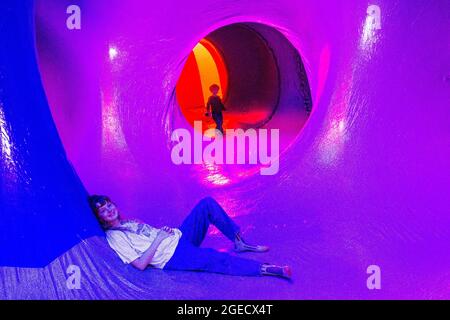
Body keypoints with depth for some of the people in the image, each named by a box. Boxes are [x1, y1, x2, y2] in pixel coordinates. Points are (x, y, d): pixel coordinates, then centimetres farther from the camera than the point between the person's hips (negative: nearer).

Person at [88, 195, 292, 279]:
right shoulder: (114, 237, -7)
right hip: (173, 257, -8)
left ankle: (239, 242, -5)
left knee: (207, 204, -12)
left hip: (179, 237, 8)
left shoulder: (129, 222, 19)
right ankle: (264, 268, -24)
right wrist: (158, 239, -15)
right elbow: (140, 264, -16)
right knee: (215, 259, -33)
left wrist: (164, 231, 3)